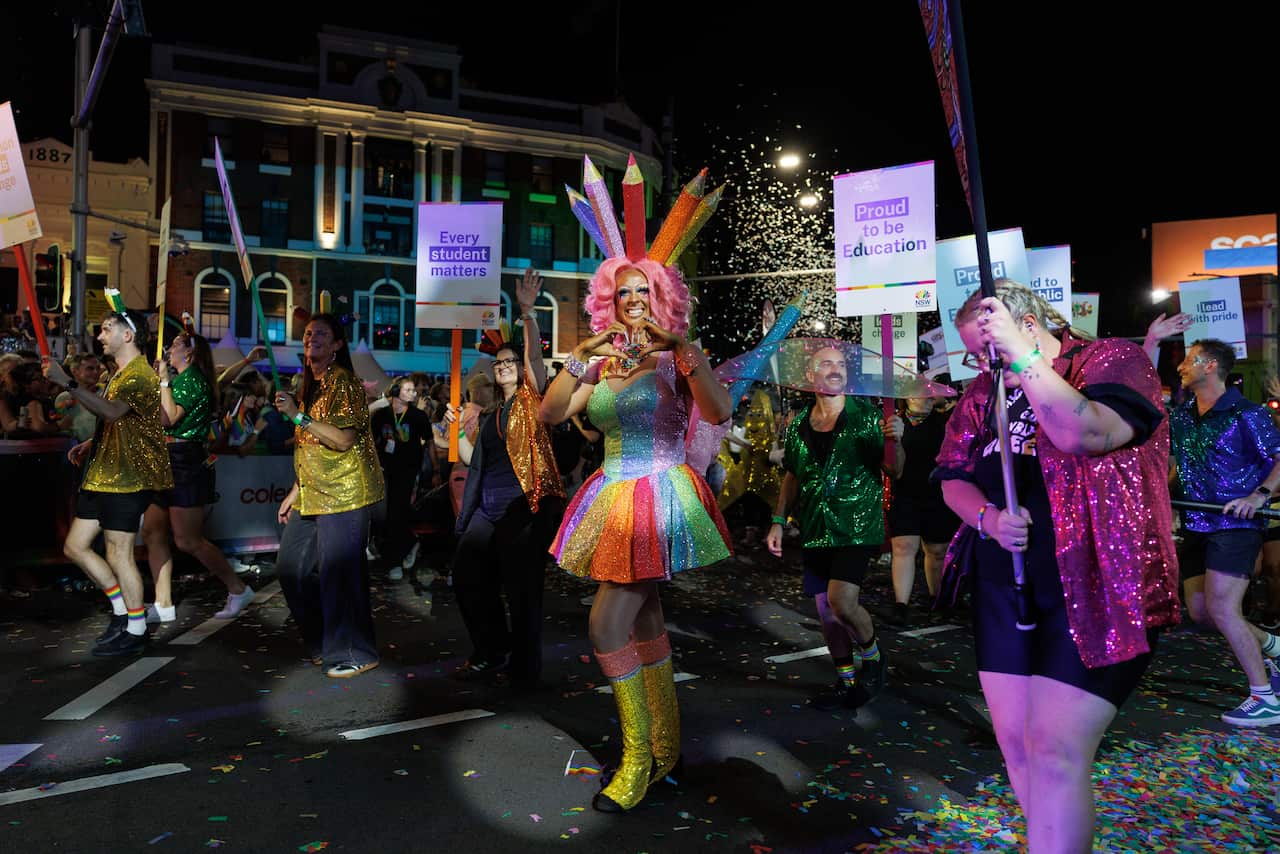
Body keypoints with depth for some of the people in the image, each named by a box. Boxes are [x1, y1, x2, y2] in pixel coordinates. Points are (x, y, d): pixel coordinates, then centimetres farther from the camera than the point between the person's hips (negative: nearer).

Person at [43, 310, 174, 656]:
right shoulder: (120, 374, 19)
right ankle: (123, 610, 23)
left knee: (119, 554, -4)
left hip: (126, 479, -10)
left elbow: (112, 411, -32)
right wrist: (90, 445, 12)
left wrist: (66, 382, -36)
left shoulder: (139, 376, -14)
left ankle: (135, 631, 9)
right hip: (103, 475, 10)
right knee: (74, 547, 12)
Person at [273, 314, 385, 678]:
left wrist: (298, 415, -23)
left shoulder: (343, 382, -11)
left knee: (338, 573, -6)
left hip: (344, 493, -9)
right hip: (313, 494, 9)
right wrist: (296, 491, 17)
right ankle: (321, 644, 29)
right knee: (290, 568, 13)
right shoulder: (307, 384, 16)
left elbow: (344, 440, -21)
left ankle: (354, 654, 9)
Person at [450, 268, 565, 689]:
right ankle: (492, 652, 27)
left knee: (522, 591, -1)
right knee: (467, 579, 8)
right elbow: (474, 461, 20)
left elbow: (536, 354, -15)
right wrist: (458, 429, 9)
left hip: (525, 507, -7)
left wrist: (527, 311, -24)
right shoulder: (490, 413, 20)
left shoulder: (531, 398, 2)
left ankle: (524, 669, 16)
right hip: (487, 509, 7)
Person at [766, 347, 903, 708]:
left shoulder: (866, 415, -4)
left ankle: (872, 652, 14)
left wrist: (895, 440, -26)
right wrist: (778, 522, 10)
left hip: (856, 527, -4)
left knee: (841, 602, -17)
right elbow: (792, 477, 16)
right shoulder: (798, 424, 7)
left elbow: (895, 471, -7)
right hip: (815, 530, 5)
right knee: (825, 610, 9)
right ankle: (846, 680, 28)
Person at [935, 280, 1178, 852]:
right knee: (1016, 746, 11)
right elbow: (952, 476, 13)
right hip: (1001, 591, 6)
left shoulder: (1114, 360, -5)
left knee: (1055, 755, -10)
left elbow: (1082, 432, -25)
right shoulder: (984, 391, 13)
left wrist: (1021, 352, -22)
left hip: (1092, 591, -6)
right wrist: (988, 518, -6)